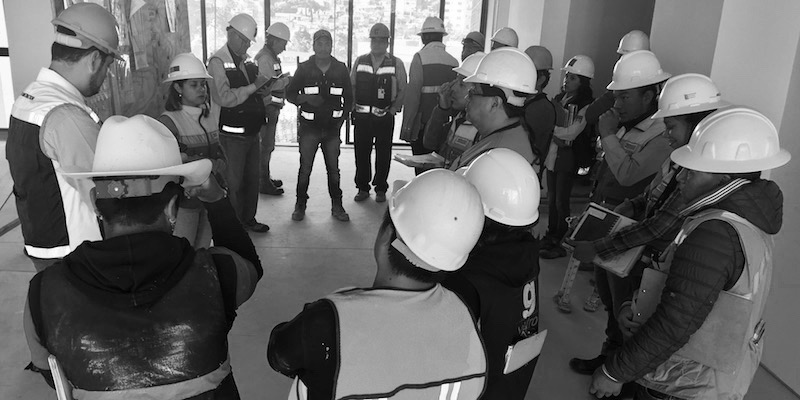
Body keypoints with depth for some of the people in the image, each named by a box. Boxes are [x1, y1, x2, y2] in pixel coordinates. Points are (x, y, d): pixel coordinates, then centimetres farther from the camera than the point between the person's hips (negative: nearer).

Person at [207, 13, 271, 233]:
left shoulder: (247, 60, 11)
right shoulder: (218, 61, -12)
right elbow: (223, 98, -25)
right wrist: (253, 87, -22)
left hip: (252, 132, 7)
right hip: (232, 135, -7)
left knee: (252, 179, 16)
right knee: (234, 182, 2)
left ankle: (248, 219, 32)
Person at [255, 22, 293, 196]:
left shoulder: (272, 57, 16)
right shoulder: (264, 59, -16)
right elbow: (268, 86, -24)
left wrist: (285, 78, 3)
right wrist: (287, 80, -15)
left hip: (272, 108, 10)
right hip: (267, 108, -10)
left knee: (267, 144, 17)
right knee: (266, 145, -3)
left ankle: (265, 178, 28)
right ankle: (263, 183, 5)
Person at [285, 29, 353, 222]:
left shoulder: (341, 69, 5)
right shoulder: (304, 68, 1)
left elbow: (348, 97, 13)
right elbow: (290, 94, 4)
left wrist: (342, 118, 4)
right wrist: (306, 98, -14)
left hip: (332, 127, 1)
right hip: (309, 127, -1)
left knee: (333, 168, 4)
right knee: (305, 168, 0)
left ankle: (337, 206, 14)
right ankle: (300, 206, 12)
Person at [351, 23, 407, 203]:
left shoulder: (396, 63, 2)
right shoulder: (360, 61, 9)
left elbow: (402, 90, 3)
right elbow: (351, 86, 12)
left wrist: (393, 109, -5)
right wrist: (354, 107, 2)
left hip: (385, 117, -2)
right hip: (361, 116, 2)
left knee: (383, 155, 5)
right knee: (361, 154, 5)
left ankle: (381, 189, 17)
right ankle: (362, 188, 17)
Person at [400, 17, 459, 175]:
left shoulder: (420, 57, -8)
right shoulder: (453, 62, 6)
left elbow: (413, 92, -14)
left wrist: (407, 124, -11)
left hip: (422, 122, -5)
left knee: (422, 166, 2)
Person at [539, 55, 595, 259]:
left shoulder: (586, 106, -14)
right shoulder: (559, 98, 7)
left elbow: (571, 132, -21)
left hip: (568, 158, -6)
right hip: (552, 154, 6)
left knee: (561, 200, 1)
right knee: (551, 197, 15)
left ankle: (559, 243, 14)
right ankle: (551, 236, 29)